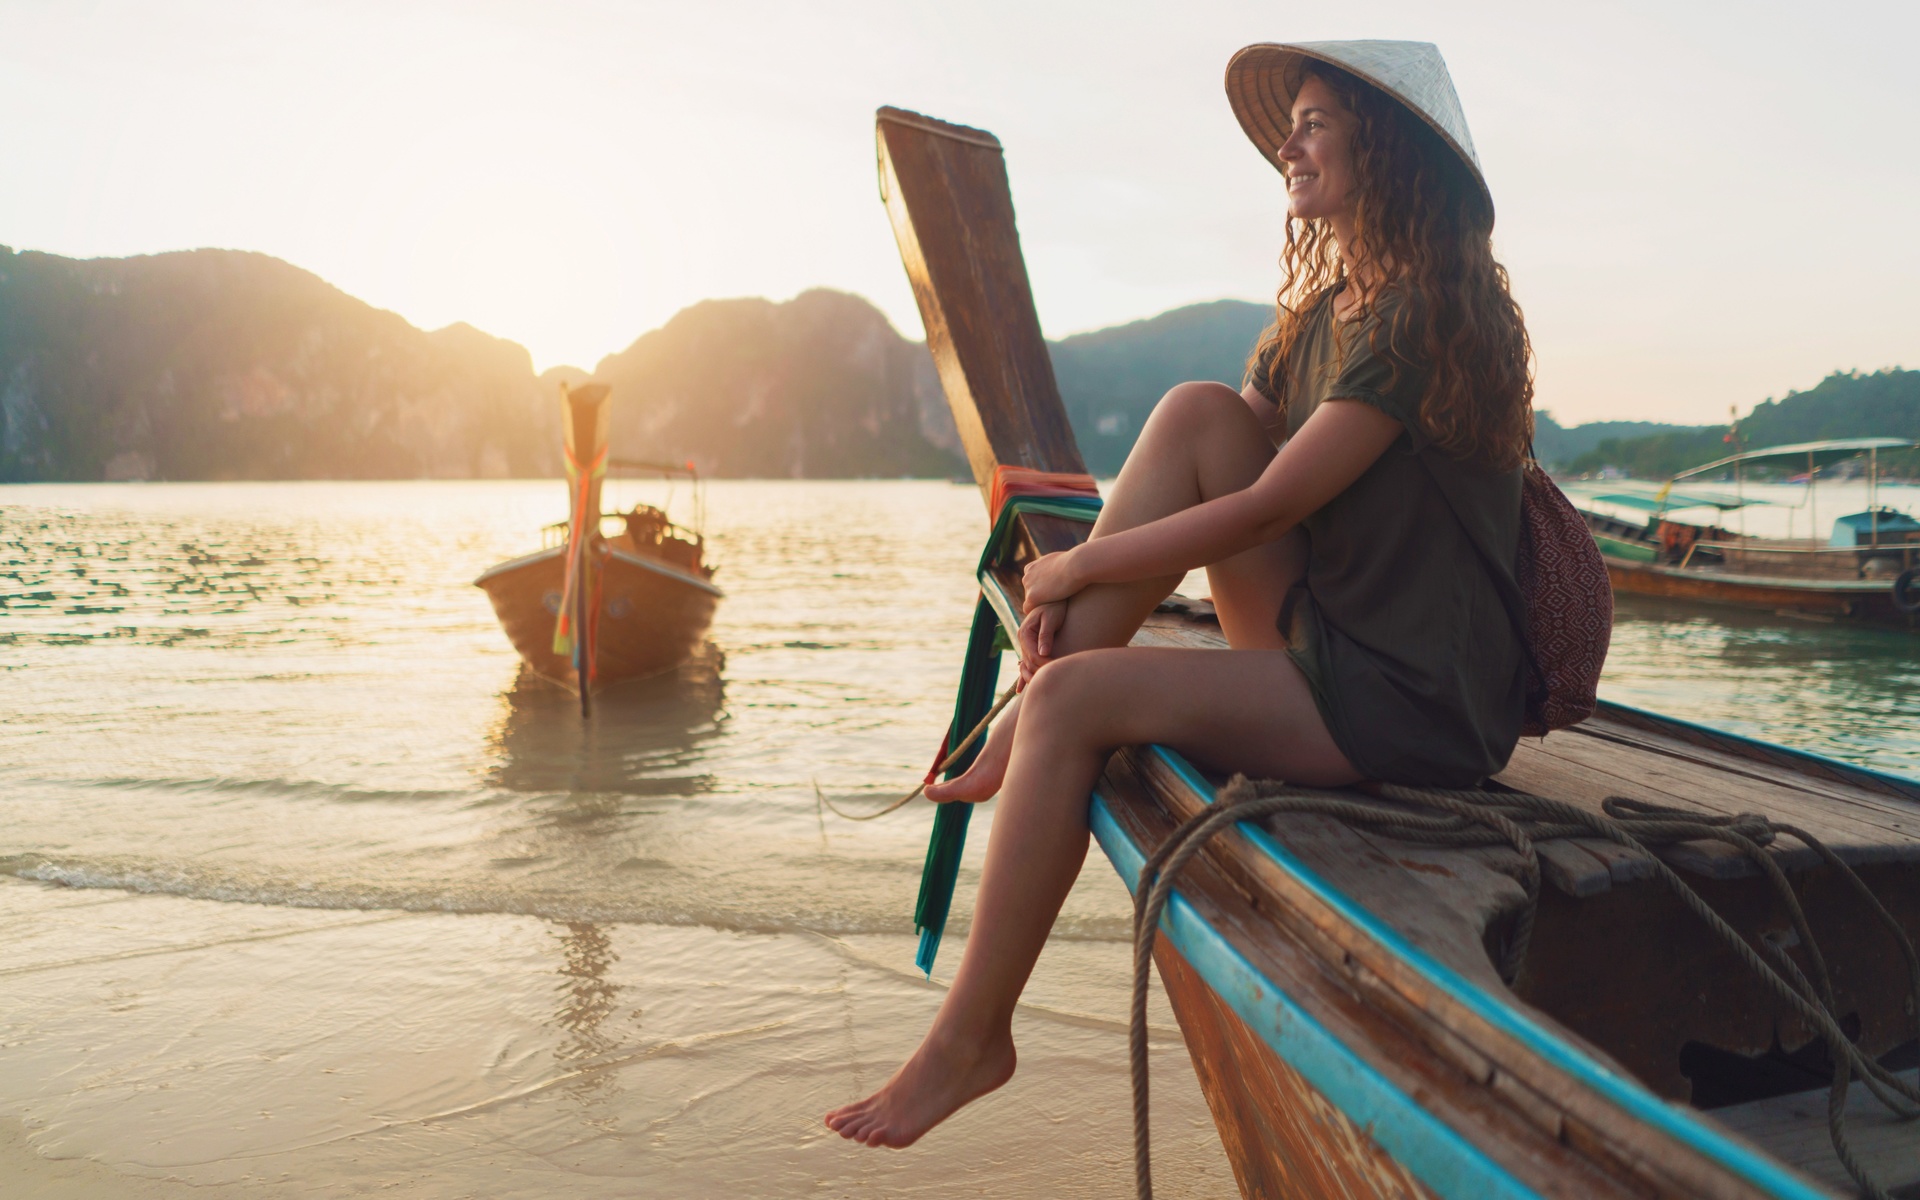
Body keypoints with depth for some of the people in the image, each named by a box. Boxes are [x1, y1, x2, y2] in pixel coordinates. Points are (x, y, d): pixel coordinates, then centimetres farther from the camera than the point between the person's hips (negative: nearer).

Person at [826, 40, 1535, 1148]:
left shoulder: (1426, 317, -15)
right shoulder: (1323, 310, 14)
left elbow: (1260, 510, -21)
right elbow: (1232, 465, 10)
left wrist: (1081, 567, -10)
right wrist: (1083, 571, -5)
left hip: (1411, 702, -8)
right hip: (1323, 639, 8)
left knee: (1076, 699, -22)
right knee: (1199, 413, -6)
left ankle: (973, 1035, -8)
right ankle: (1029, 739, -7)